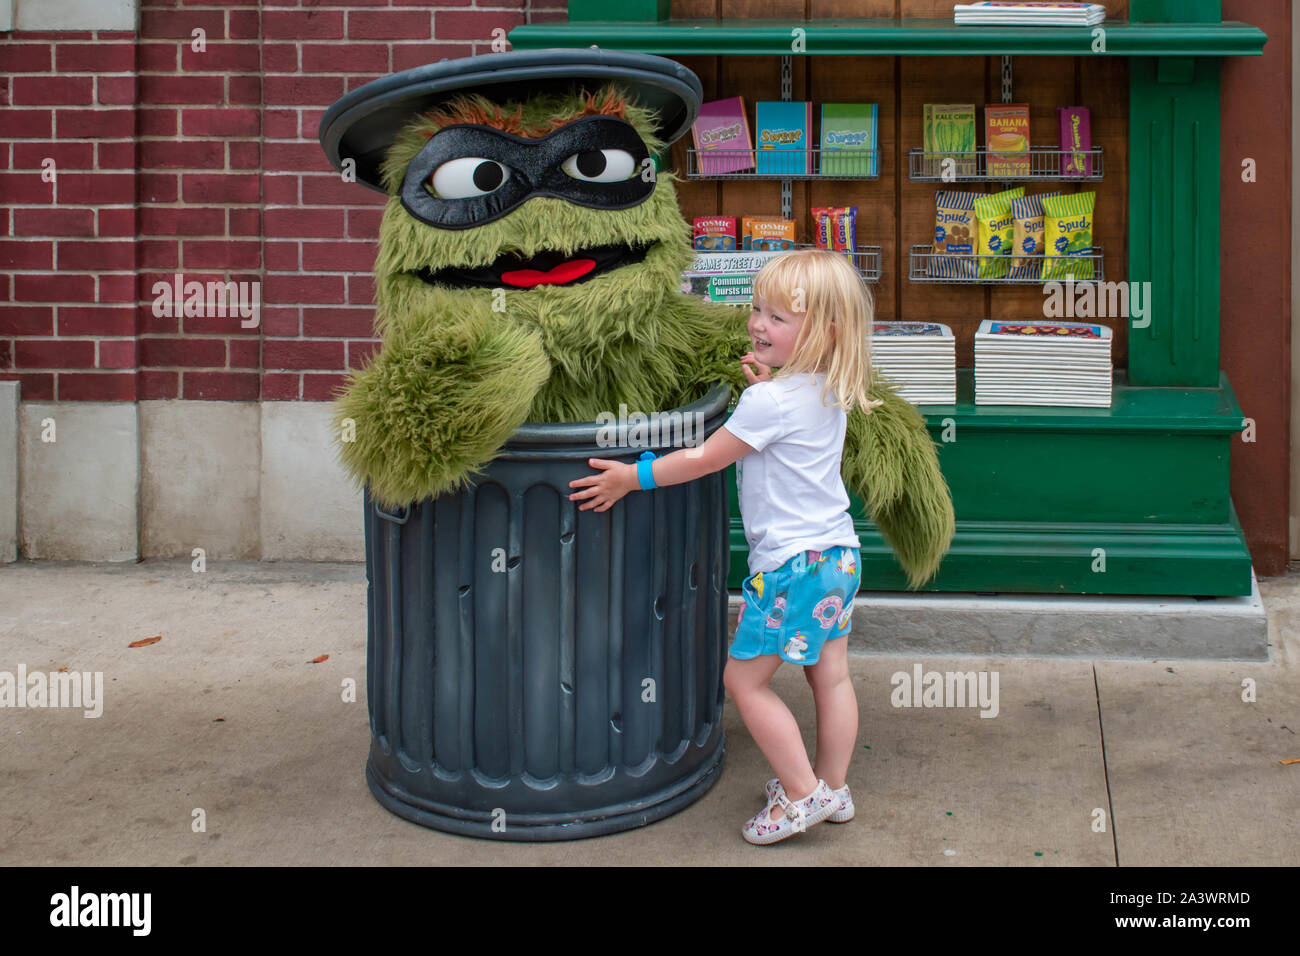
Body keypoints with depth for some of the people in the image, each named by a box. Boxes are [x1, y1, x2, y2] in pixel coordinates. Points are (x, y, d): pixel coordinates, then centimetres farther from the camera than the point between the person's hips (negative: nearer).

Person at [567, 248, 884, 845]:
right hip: (837, 552, 9)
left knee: (744, 679, 3)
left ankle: (802, 791, 7)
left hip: (792, 562, -9)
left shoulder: (770, 402, -20)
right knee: (830, 676, 16)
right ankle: (834, 789, 27)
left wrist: (631, 477, -6)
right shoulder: (829, 391, 6)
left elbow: (703, 460, -14)